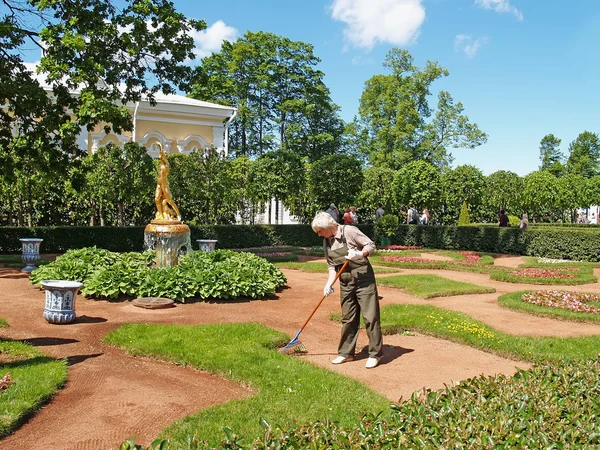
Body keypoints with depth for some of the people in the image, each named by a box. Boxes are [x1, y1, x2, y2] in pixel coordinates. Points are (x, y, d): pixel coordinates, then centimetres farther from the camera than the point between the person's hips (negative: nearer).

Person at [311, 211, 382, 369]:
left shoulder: (349, 231, -12)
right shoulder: (326, 242, 7)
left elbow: (371, 245, -10)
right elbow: (331, 265, 10)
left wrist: (361, 254, -29)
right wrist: (329, 283, -4)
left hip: (364, 279, -6)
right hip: (346, 283, 6)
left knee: (370, 316, -2)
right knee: (347, 318, 11)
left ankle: (375, 354, 9)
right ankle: (346, 353, 22)